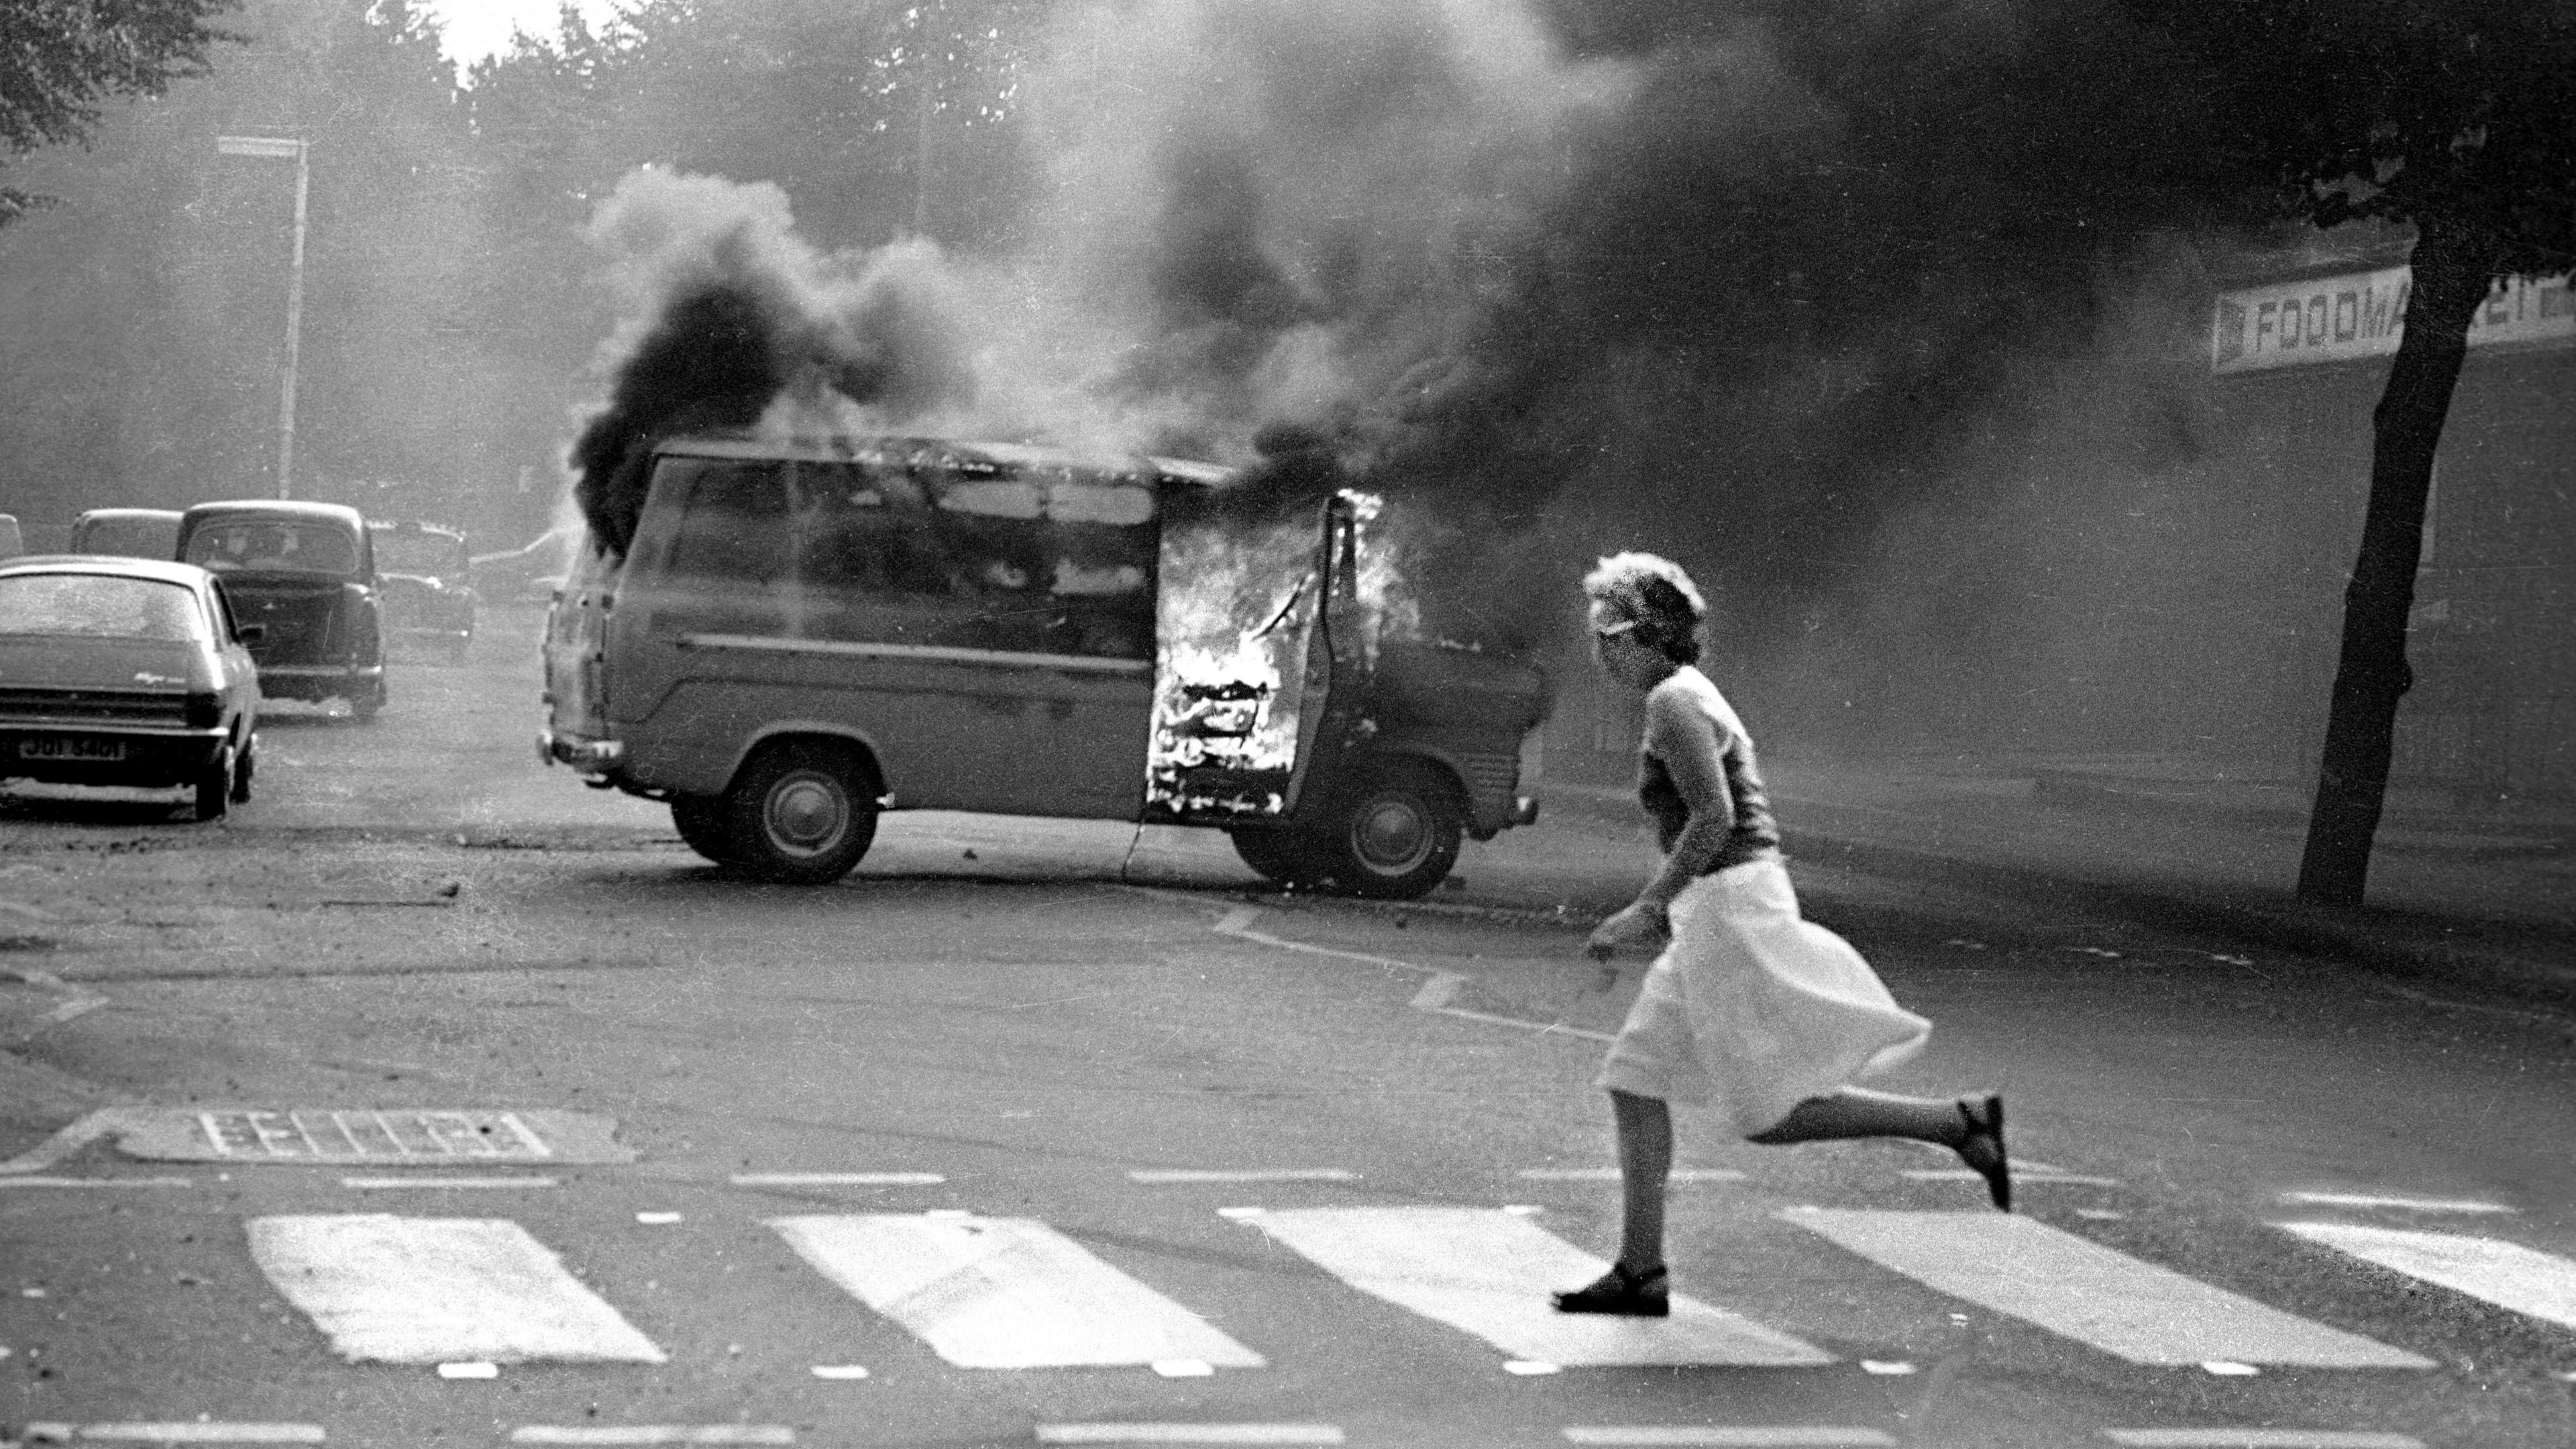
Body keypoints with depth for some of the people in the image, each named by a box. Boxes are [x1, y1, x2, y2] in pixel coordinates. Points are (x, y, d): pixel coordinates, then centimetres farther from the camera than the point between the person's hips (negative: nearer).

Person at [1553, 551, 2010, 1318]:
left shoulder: (1675, 702, -13)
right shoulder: (1691, 695, 17)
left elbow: (1714, 818, -22)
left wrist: (1645, 910, -19)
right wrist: (1663, 907, 21)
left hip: (1730, 910, -10)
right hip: (1718, 917, 10)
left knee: (1766, 1117, -6)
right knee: (1633, 1082, 9)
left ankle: (1960, 1121, -4)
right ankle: (1640, 1272, 10)